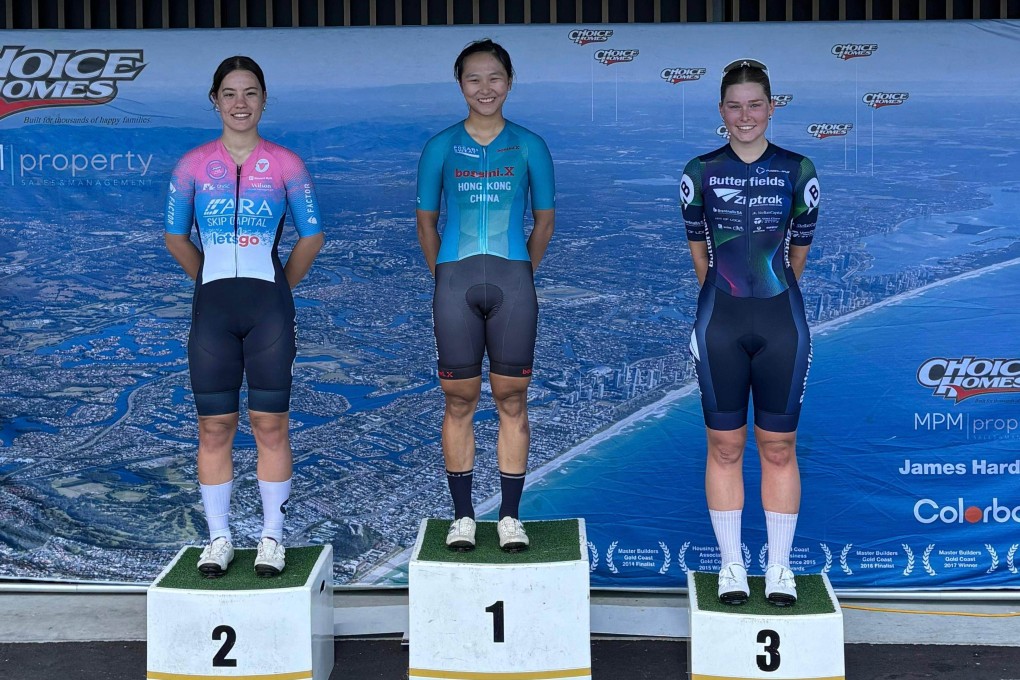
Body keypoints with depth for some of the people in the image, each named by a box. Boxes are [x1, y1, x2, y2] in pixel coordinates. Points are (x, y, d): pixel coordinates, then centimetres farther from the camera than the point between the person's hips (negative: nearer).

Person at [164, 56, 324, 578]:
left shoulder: (285, 164, 2)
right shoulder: (192, 166, 5)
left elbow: (311, 235, 10)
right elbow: (175, 236, 15)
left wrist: (279, 290, 9)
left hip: (268, 307, -1)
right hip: (211, 308, 1)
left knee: (270, 425, 1)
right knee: (214, 428, 4)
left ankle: (272, 538, 12)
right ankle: (218, 538, 15)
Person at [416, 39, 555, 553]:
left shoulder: (528, 146, 8)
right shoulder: (441, 147, 8)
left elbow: (545, 220, 14)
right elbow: (426, 220, 14)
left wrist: (521, 273, 10)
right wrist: (444, 276, 8)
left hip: (512, 283, 0)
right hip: (455, 283, 0)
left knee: (511, 401, 2)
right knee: (459, 401, 3)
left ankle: (510, 517, 11)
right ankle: (462, 516, 13)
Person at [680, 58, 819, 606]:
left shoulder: (798, 171, 1)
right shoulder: (700, 173, 2)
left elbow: (798, 252, 11)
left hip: (782, 323, 0)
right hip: (720, 322, 0)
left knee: (779, 448, 5)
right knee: (725, 447, 6)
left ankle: (779, 568, 17)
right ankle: (731, 566, 18)